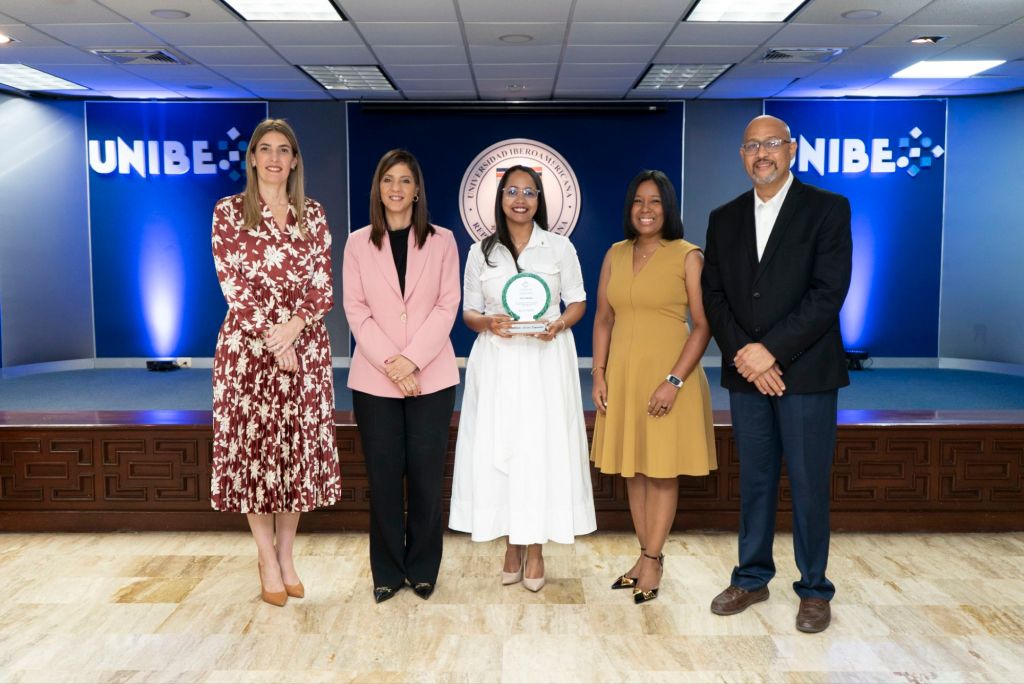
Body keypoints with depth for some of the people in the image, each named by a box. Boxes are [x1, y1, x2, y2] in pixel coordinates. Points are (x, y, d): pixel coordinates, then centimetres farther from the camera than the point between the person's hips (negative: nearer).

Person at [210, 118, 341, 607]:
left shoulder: (313, 215, 9)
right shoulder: (229, 212, 2)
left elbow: (324, 287, 4)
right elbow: (233, 284, -5)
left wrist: (295, 325, -12)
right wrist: (271, 336, -13)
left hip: (305, 347, 3)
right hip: (247, 346, -2)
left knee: (299, 448, 5)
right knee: (253, 446, 1)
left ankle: (286, 556, 20)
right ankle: (267, 562, 15)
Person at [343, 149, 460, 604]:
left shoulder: (441, 241, 4)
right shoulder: (358, 243, 6)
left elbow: (447, 307, -2)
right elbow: (356, 310, 0)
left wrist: (412, 359, -13)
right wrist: (389, 364, -12)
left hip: (431, 376, 0)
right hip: (374, 378, 1)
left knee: (426, 476, 4)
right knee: (383, 477, 5)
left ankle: (422, 570, 19)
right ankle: (387, 572, 19)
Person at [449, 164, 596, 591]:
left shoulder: (560, 248, 3)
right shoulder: (481, 251, 7)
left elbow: (578, 302, 7)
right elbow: (469, 312, 8)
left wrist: (559, 324, -14)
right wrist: (488, 323, -14)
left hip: (546, 360, -1)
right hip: (496, 362, 1)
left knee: (542, 449, -2)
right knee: (497, 450, 1)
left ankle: (535, 548, 11)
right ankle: (512, 545, 16)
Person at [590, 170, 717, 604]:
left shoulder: (688, 257, -6)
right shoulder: (615, 254, 8)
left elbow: (703, 325, -9)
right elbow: (603, 319, 10)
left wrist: (674, 381, -16)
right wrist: (598, 375, 2)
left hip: (669, 377, -5)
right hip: (622, 377, 5)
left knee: (663, 471, 3)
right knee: (633, 470, 11)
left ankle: (652, 559, 14)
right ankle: (646, 556, 23)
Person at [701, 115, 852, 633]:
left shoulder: (828, 209, -2)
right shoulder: (725, 218, 10)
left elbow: (828, 293, -12)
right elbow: (714, 296, 5)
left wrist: (771, 351, -16)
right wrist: (742, 354, -9)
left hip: (806, 371, -3)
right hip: (746, 373, 4)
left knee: (808, 484, 4)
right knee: (754, 480, 13)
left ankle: (814, 589, 21)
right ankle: (752, 577, 27)